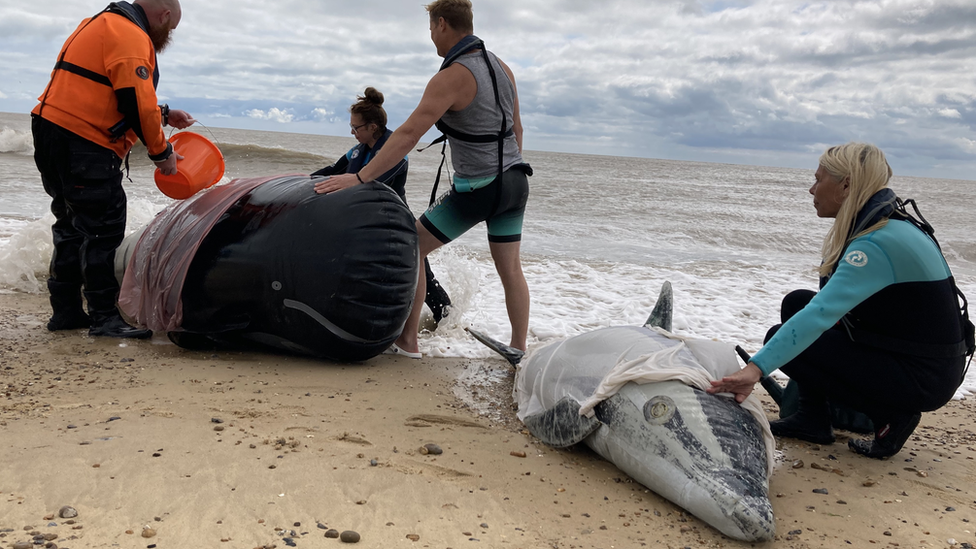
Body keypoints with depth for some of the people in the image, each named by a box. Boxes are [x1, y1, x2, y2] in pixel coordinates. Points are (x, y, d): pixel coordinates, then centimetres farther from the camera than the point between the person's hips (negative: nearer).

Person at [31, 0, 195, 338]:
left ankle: (65, 311, 23)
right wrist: (162, 152, -6)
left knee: (73, 226, 16)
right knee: (103, 228, -8)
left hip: (53, 133, 11)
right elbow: (137, 103, -17)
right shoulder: (131, 36, -11)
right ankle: (103, 317, -4)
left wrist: (164, 115, 32)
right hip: (81, 145, -11)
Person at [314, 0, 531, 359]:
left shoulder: (451, 77, -18)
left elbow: (408, 135, -24)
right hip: (515, 182, 7)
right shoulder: (502, 68, 6)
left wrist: (359, 178, -24)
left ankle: (407, 339, 11)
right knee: (510, 268, 13)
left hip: (476, 191, -7)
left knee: (412, 248, 6)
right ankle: (519, 350, 19)